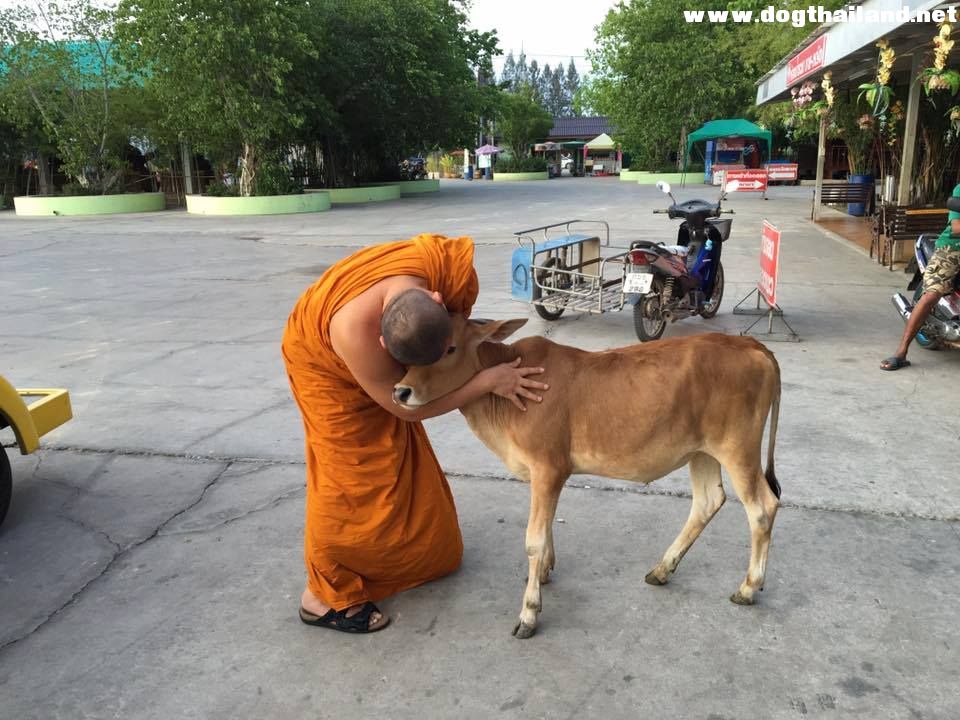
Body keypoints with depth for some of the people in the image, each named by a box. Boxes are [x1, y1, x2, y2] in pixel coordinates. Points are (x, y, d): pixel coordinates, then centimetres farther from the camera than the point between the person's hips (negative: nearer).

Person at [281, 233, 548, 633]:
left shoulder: (449, 265, -34)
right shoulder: (354, 329, -46)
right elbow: (406, 407, -32)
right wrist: (488, 381, -36)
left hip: (378, 352, 6)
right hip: (325, 361, -6)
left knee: (401, 455, 17)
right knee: (351, 470, -6)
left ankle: (415, 552, 40)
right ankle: (324, 597, 11)